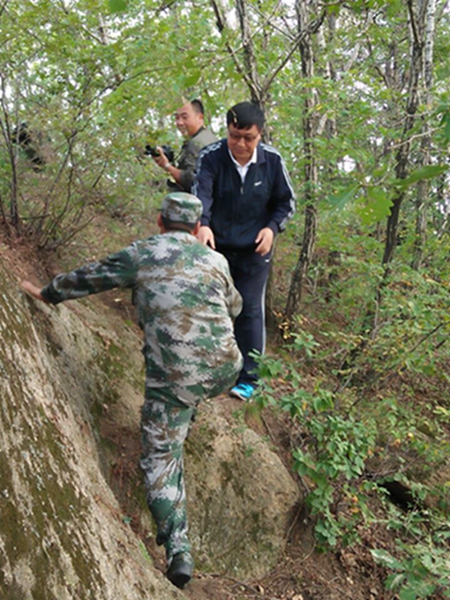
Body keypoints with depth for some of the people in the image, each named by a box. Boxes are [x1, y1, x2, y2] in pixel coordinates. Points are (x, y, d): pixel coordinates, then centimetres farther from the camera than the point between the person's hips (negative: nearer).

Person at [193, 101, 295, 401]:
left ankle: (248, 378, 13)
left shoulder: (272, 160, -9)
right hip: (216, 245, 1)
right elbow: (201, 194, -30)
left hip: (254, 250, 0)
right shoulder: (211, 157, -15)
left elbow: (287, 202, 2)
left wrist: (272, 228, -15)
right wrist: (203, 225, -49)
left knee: (250, 310, 1)